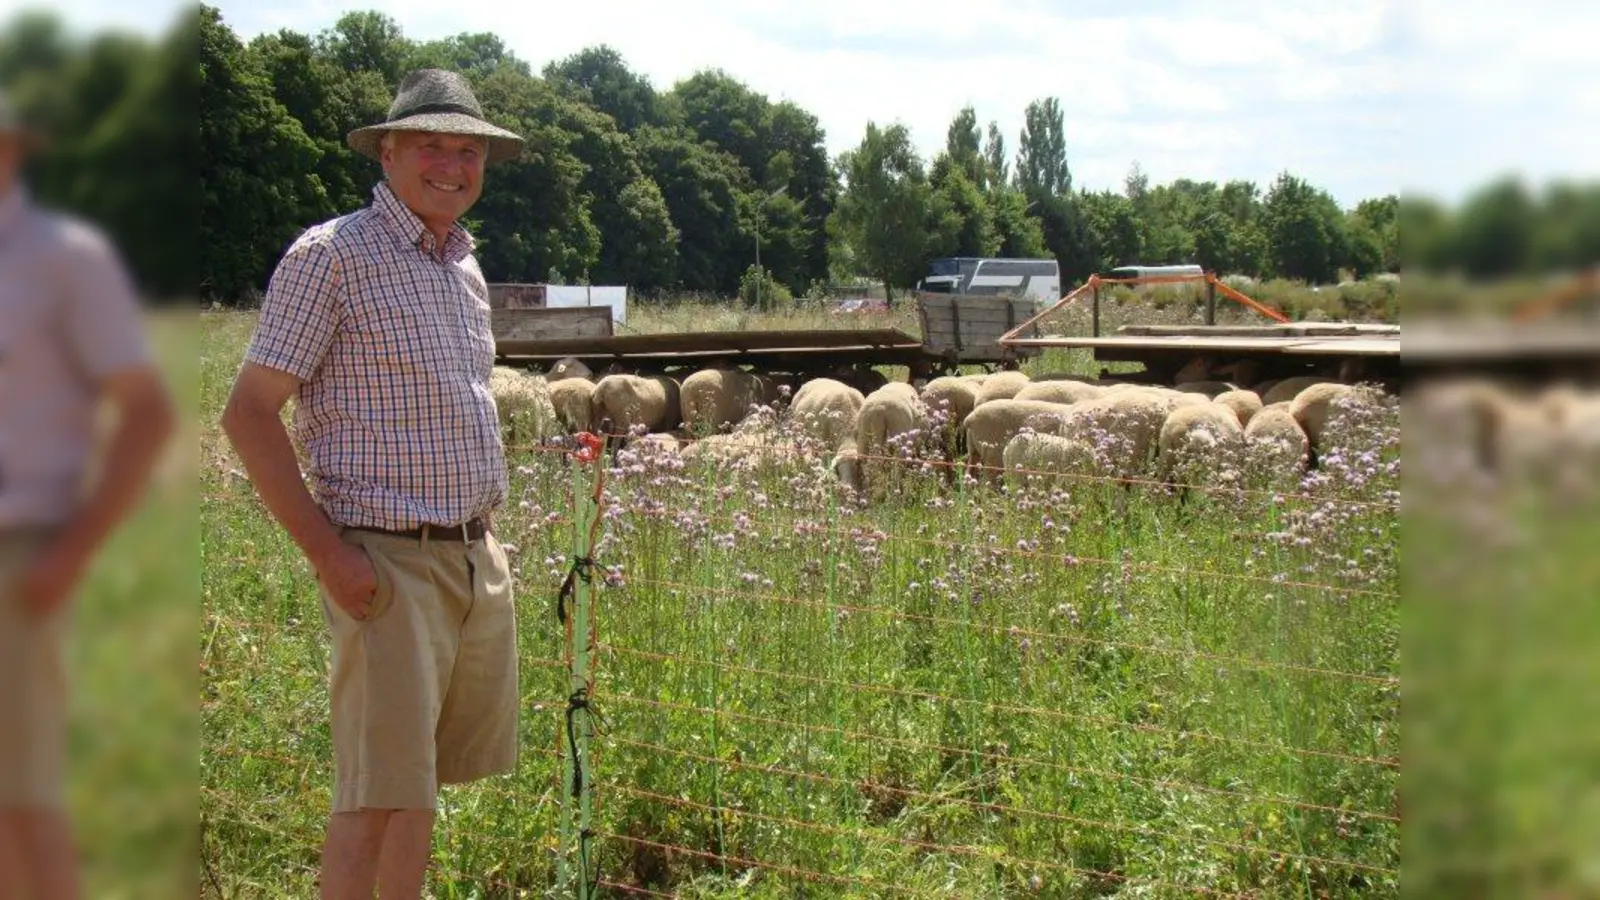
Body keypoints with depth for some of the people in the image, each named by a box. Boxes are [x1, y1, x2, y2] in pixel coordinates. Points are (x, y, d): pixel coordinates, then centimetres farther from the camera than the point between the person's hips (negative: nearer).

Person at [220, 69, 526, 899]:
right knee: (380, 789, -8)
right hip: (388, 563, -8)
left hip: (477, 558, 8)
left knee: (421, 778, 14)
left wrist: (485, 536, 16)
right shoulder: (331, 257, -9)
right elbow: (248, 413, -12)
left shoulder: (465, 269, 15)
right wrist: (328, 554, -17)